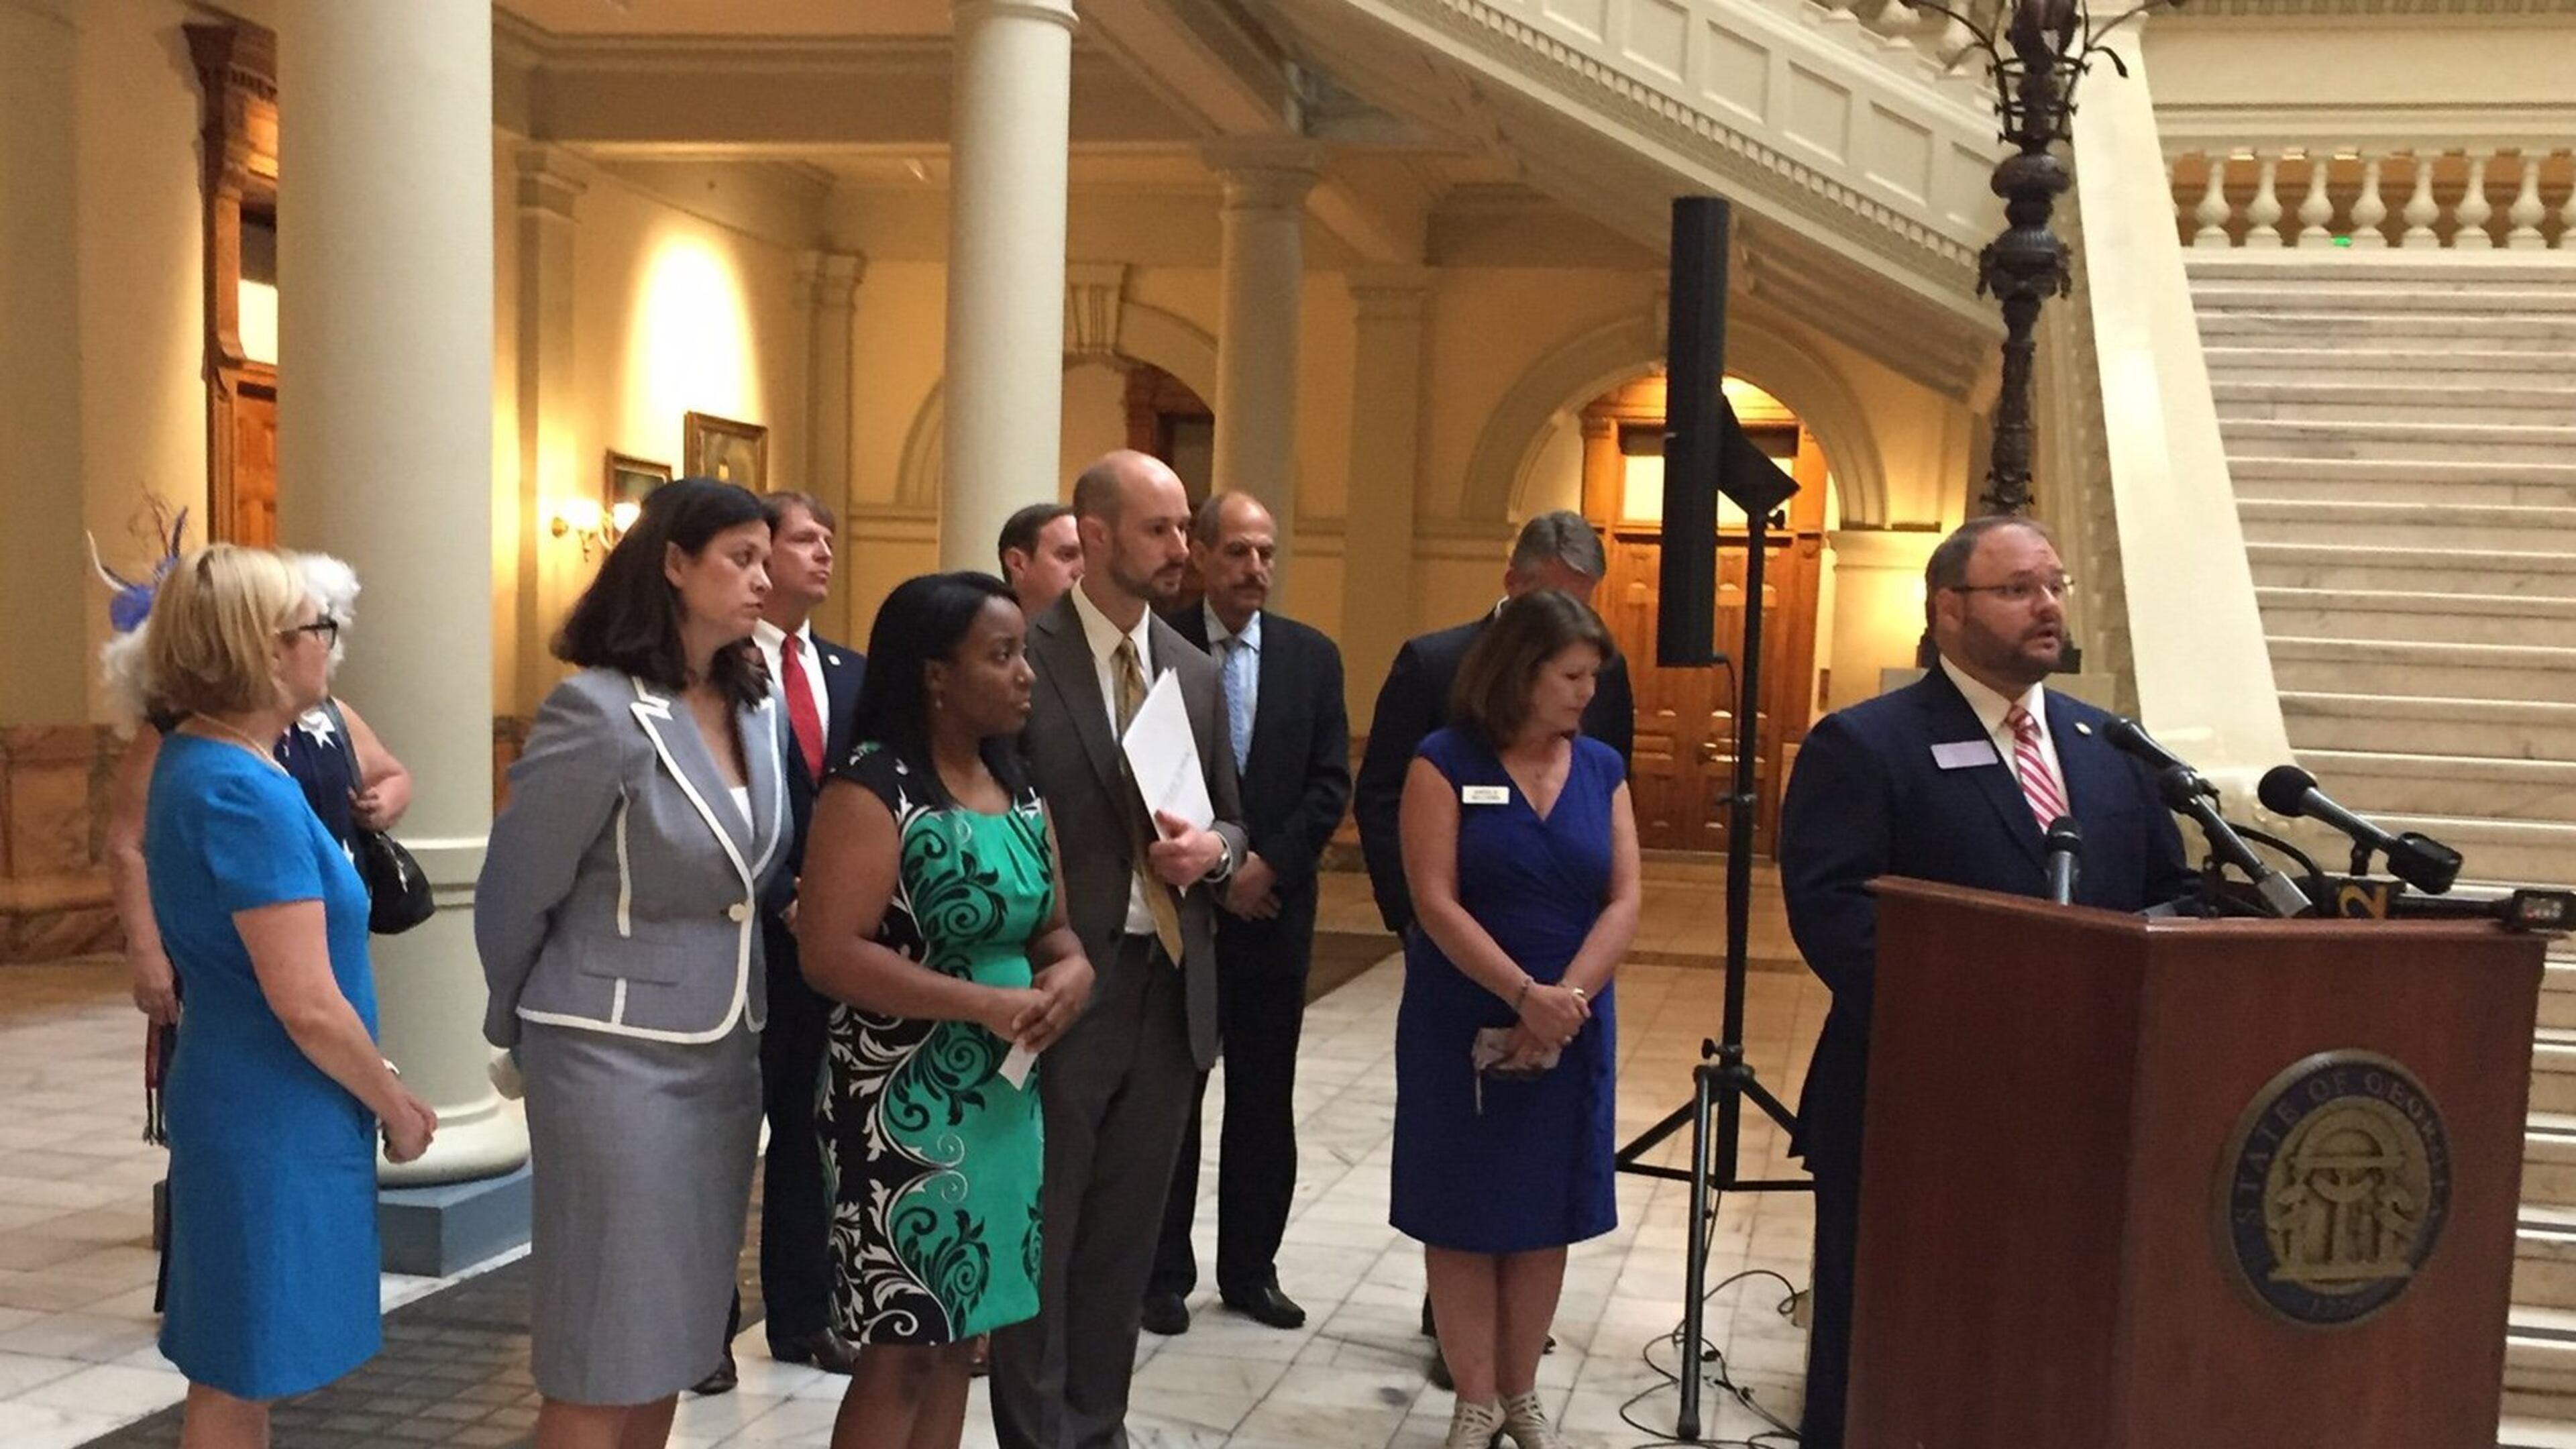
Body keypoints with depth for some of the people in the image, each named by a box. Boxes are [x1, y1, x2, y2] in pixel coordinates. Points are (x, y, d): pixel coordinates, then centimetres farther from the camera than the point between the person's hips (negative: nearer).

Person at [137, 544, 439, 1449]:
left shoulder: (193, 761, 6)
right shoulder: (247, 795, -23)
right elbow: (308, 1007, -23)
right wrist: (396, 1106, -8)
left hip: (247, 1102, 9)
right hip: (274, 1118, -9)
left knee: (237, 1372, 19)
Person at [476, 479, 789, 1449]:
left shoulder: (755, 708, 4)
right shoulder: (599, 713, -16)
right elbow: (512, 895, -8)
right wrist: (524, 1030, 6)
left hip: (726, 1054, 7)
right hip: (617, 1056, -6)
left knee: (672, 1330, 16)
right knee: (602, 1352, 3)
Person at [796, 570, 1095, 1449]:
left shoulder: (1020, 787, 9)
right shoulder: (874, 788, -14)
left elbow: (1050, 924, 16)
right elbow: (829, 953, -21)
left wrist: (1072, 969, -7)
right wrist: (985, 1004, -23)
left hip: (1006, 1101, 7)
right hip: (907, 1104, -7)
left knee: (956, 1341, 15)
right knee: (903, 1351, 1)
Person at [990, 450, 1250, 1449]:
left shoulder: (1195, 673, 10)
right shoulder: (1021, 656, -9)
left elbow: (1232, 822, 16)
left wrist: (1211, 849, -7)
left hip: (1170, 988, 6)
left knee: (1126, 1233, 15)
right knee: (1041, 1234, 6)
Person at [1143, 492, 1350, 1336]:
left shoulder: (1312, 656, 6)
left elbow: (1331, 783, 2)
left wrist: (1269, 866, -9)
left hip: (1274, 905, 3)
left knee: (1265, 1098, 10)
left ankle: (1251, 1269, 22)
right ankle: (1164, 1272, 17)